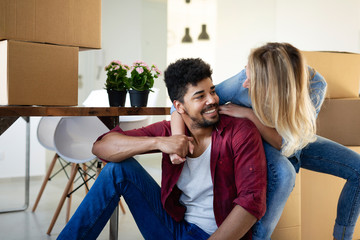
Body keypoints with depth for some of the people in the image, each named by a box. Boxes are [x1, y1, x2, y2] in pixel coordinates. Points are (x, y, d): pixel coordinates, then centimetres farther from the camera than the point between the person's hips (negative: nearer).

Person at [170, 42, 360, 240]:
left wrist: (249, 114, -38)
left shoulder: (315, 85, -31)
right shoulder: (243, 82, -34)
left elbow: (287, 145, -29)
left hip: (295, 142, 3)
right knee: (283, 173, -38)